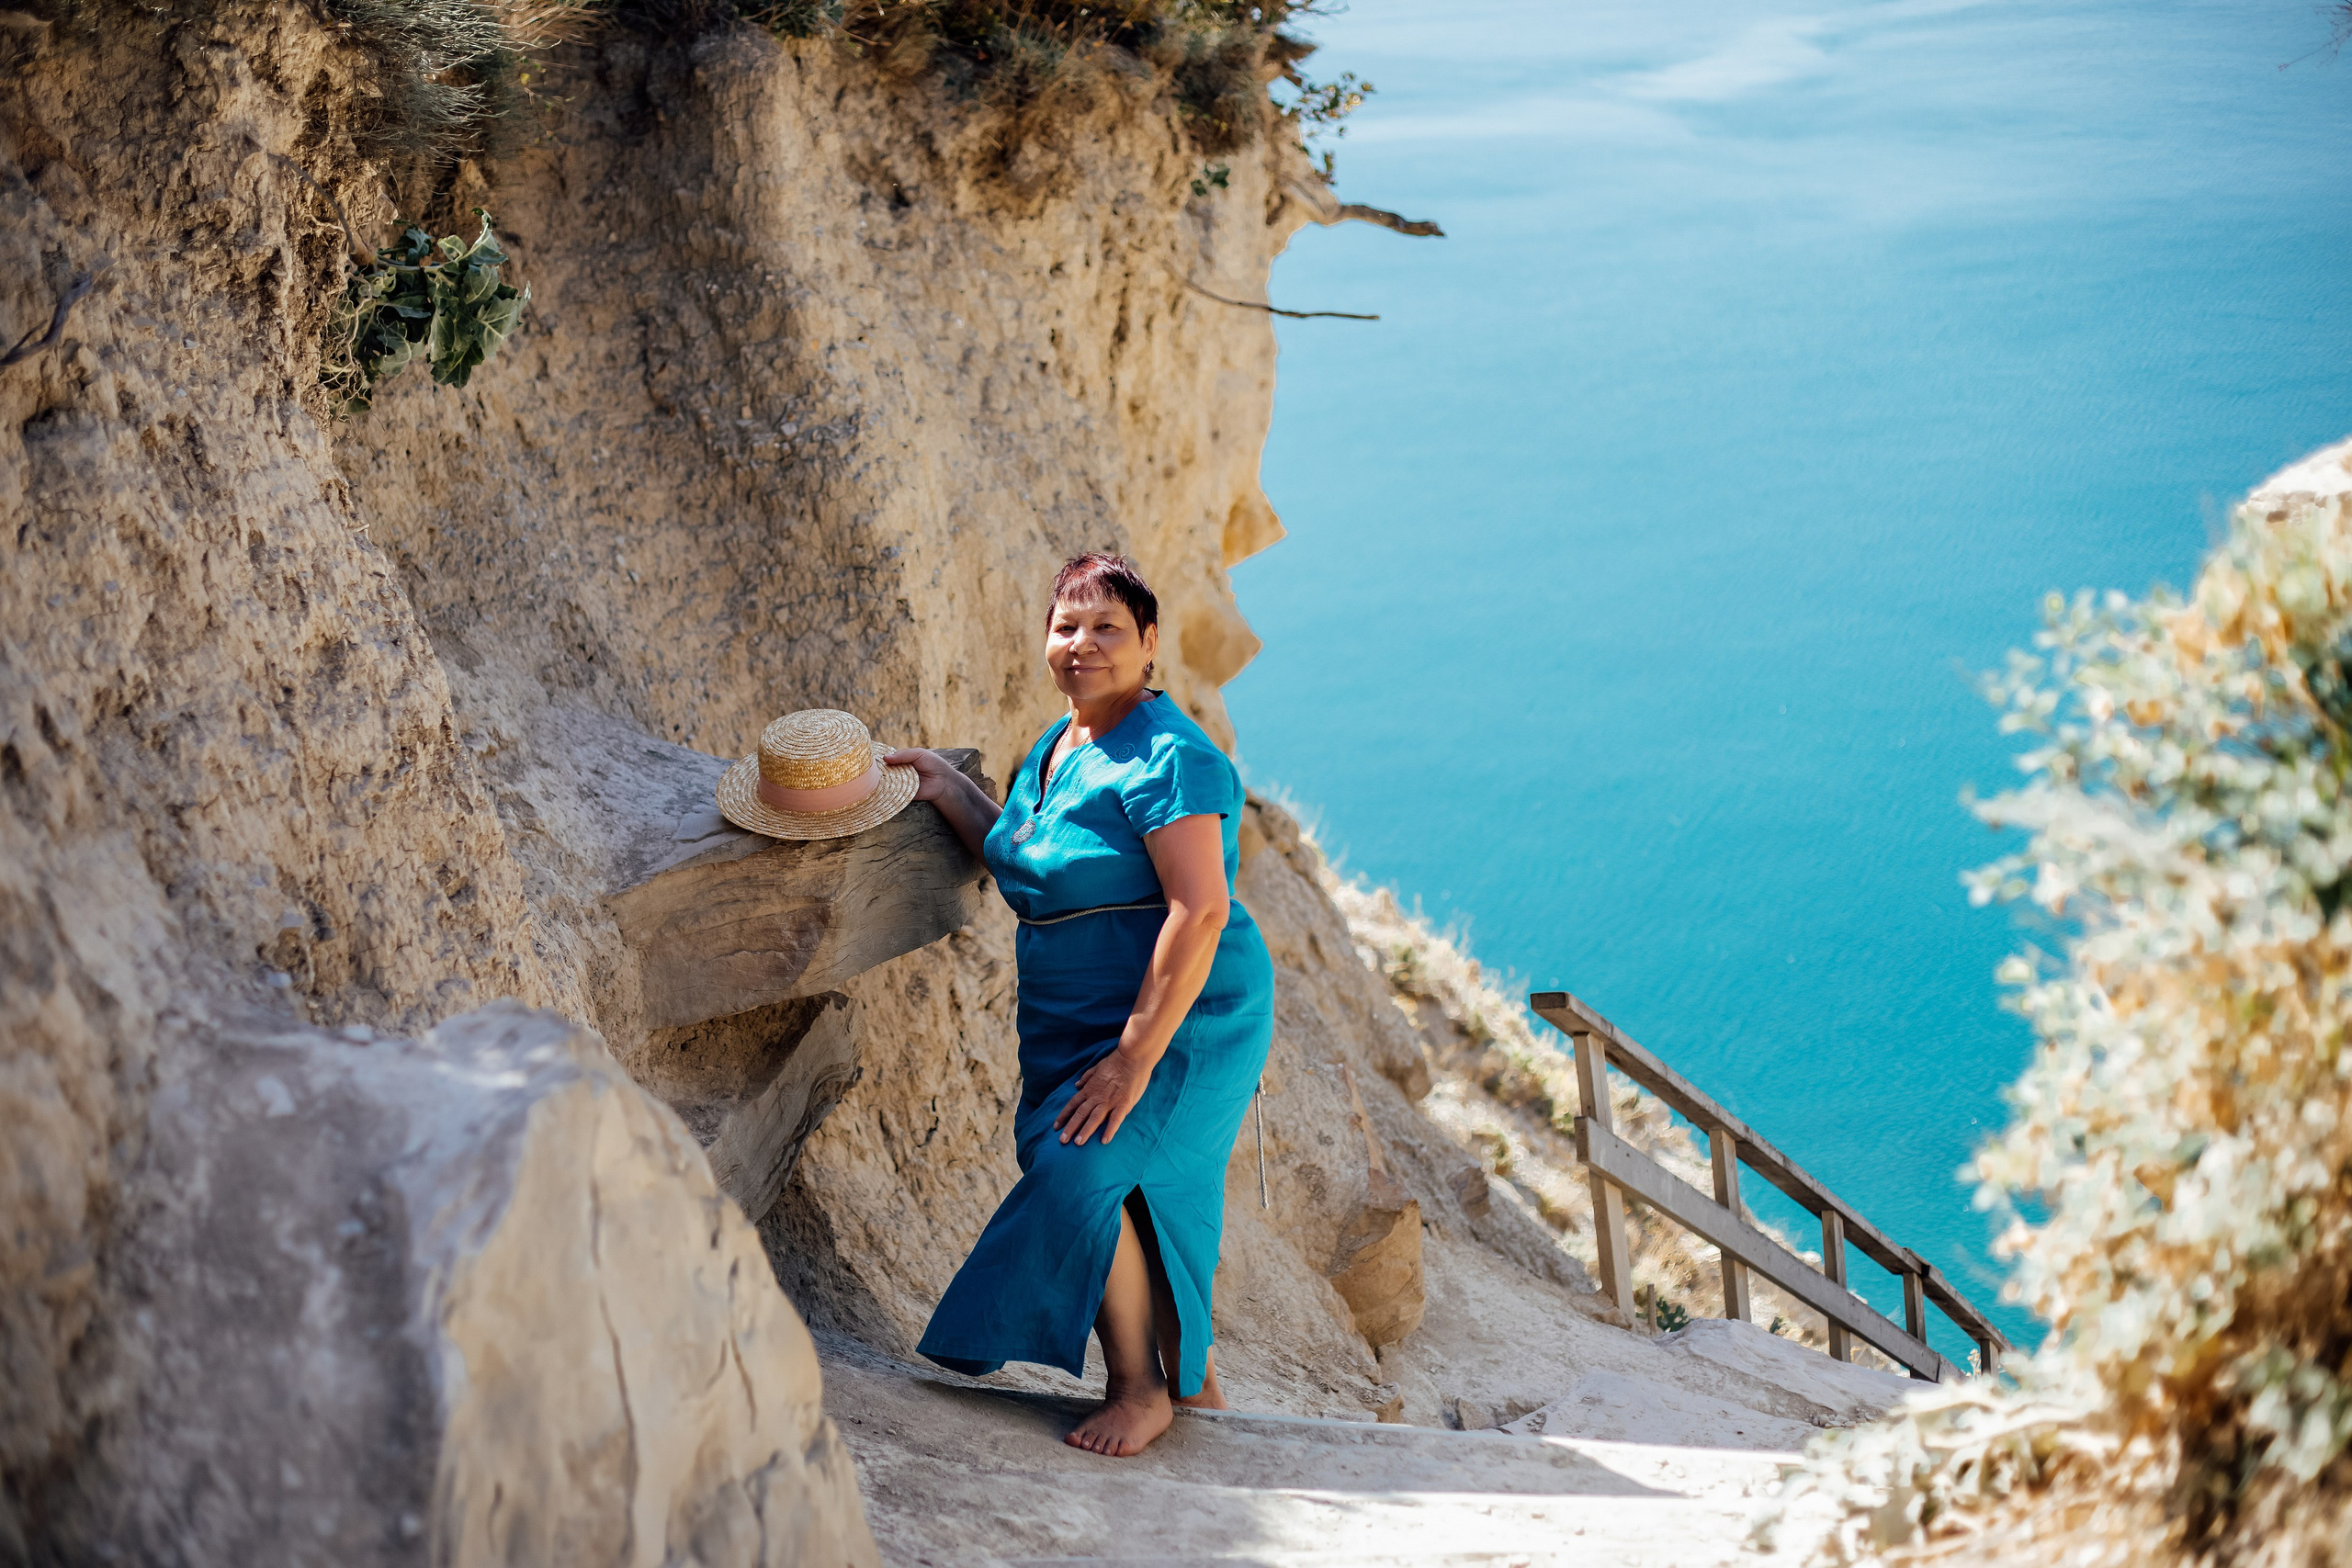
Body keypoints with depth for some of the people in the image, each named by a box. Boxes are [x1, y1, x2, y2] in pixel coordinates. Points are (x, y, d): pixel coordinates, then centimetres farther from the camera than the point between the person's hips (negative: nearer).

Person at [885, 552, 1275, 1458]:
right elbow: (1029, 867, 24)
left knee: (1082, 1169, -19)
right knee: (1150, 1196, 15)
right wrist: (949, 791, 13)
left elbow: (1200, 913, -26)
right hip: (1077, 1027, 9)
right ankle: (1193, 1385, 31)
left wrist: (1135, 1056, -28)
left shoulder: (1167, 758, -19)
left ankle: (1138, 1386, -1)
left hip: (1177, 1021, -9)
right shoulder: (1057, 747, 10)